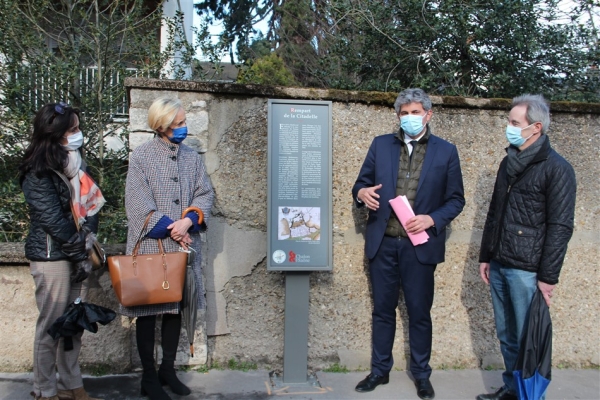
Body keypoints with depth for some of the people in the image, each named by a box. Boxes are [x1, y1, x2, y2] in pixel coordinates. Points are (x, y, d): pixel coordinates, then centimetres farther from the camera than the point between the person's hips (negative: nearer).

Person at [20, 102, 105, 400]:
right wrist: (80, 255, -9)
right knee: (52, 325, 3)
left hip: (76, 255, 7)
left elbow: (89, 205, 7)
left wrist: (84, 248, -5)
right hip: (51, 257, -6)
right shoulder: (38, 174, -12)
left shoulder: (73, 164, 9)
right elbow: (54, 221, -14)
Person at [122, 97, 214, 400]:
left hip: (184, 247, 4)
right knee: (147, 311, 5)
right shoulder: (141, 157, -4)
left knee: (176, 308, 12)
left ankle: (168, 370, 27)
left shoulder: (192, 157, 9)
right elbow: (139, 204, -10)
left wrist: (189, 221, -13)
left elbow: (204, 193, 4)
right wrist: (171, 230, -14)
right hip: (149, 245, -4)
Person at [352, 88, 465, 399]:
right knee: (383, 310, 12)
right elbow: (361, 184, 8)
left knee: (419, 312, 9)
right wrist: (361, 193, -16)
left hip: (419, 245, -2)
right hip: (383, 243, 2)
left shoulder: (446, 151, 1)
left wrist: (432, 219, -15)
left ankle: (421, 374, 27)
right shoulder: (381, 144, 6)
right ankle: (380, 370, 28)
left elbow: (456, 199, 2)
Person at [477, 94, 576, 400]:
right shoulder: (509, 163, 12)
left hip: (526, 271, -6)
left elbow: (560, 226, -12)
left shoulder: (557, 169, -9)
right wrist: (485, 256, 15)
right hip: (498, 266, 7)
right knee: (506, 336, 15)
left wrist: (548, 276, -13)